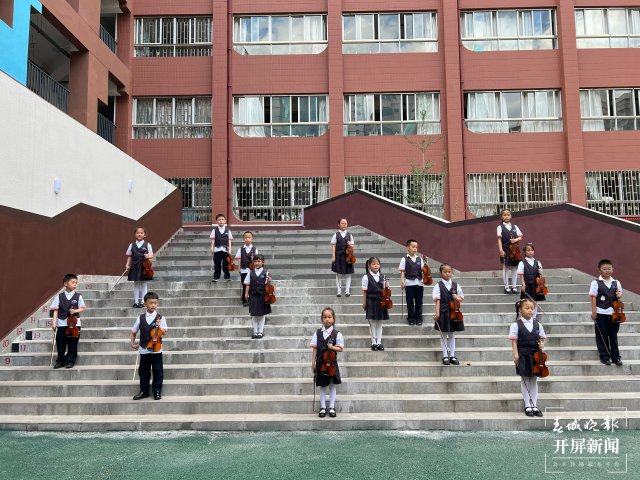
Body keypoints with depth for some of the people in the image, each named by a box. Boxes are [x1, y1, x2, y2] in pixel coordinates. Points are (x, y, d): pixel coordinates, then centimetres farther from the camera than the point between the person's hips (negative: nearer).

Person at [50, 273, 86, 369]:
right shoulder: (59, 297, 1)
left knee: (73, 343, 5)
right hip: (62, 323, 0)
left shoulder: (78, 296, 1)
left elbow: (82, 308, 4)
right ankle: (60, 361, 20)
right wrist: (54, 322, -6)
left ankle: (70, 361, 16)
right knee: (60, 343, 6)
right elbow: (56, 310, 0)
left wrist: (75, 311, -16)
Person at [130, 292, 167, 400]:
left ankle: (157, 391, 17)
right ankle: (144, 391, 24)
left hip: (157, 349, -2)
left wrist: (159, 327, -29)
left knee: (158, 371, 4)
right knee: (143, 371, 11)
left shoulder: (160, 318, -6)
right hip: (144, 349, 2)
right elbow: (133, 331, 11)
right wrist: (132, 342, 2)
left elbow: (164, 332, -12)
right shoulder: (141, 318, 0)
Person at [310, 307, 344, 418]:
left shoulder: (337, 334, -6)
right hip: (320, 363, 1)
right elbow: (315, 349, -1)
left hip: (332, 363, -1)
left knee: (332, 385, 7)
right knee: (321, 386, 8)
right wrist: (313, 363, -3)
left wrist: (333, 347, -21)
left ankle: (332, 407, 18)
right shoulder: (317, 333, -2)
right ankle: (323, 407, 18)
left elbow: (341, 348, -2)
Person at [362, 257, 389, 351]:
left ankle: (379, 342, 14)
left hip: (381, 301, 3)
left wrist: (386, 287, -9)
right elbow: (365, 291, -5)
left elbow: (384, 290, 11)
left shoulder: (382, 277, 6)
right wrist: (364, 303, -7)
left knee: (379, 323, 8)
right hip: (371, 302, -3)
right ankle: (374, 343, 11)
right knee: (372, 323, 2)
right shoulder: (366, 277, -5)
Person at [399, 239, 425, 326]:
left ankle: (418, 318, 16)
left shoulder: (419, 259, 9)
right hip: (409, 283, -3)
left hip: (419, 283, 3)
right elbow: (402, 272, -2)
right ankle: (411, 318, 13)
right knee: (410, 302, 4)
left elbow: (423, 269, 6)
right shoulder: (405, 259, 0)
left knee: (419, 302, 8)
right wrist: (402, 282, -10)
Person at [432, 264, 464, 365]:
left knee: (452, 335, 11)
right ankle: (445, 356, 12)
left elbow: (461, 298, 12)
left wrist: (457, 298, -11)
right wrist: (437, 312, -17)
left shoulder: (455, 285, 5)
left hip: (453, 312, 3)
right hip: (443, 312, -3)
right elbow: (437, 300, -10)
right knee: (443, 335, 5)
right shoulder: (438, 285, -4)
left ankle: (452, 356, 17)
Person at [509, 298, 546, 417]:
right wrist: (516, 354, -14)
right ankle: (527, 405, 14)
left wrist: (541, 344, -9)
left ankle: (534, 405, 19)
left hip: (535, 355, 3)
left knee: (534, 380, 10)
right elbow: (514, 340, -8)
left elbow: (541, 338, 12)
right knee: (525, 380, 5)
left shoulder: (537, 324, 4)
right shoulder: (516, 325, -7)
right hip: (523, 355, -3)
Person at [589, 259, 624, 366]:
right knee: (602, 336, 5)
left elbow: (619, 294, 17)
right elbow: (593, 298, -6)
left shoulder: (616, 283, 6)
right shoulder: (596, 283, -4)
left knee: (613, 336, 11)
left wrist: (619, 295, -7)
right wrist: (593, 312, -10)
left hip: (613, 313, 3)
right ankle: (605, 357, 15)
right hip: (600, 314, -3)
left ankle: (616, 357, 20)